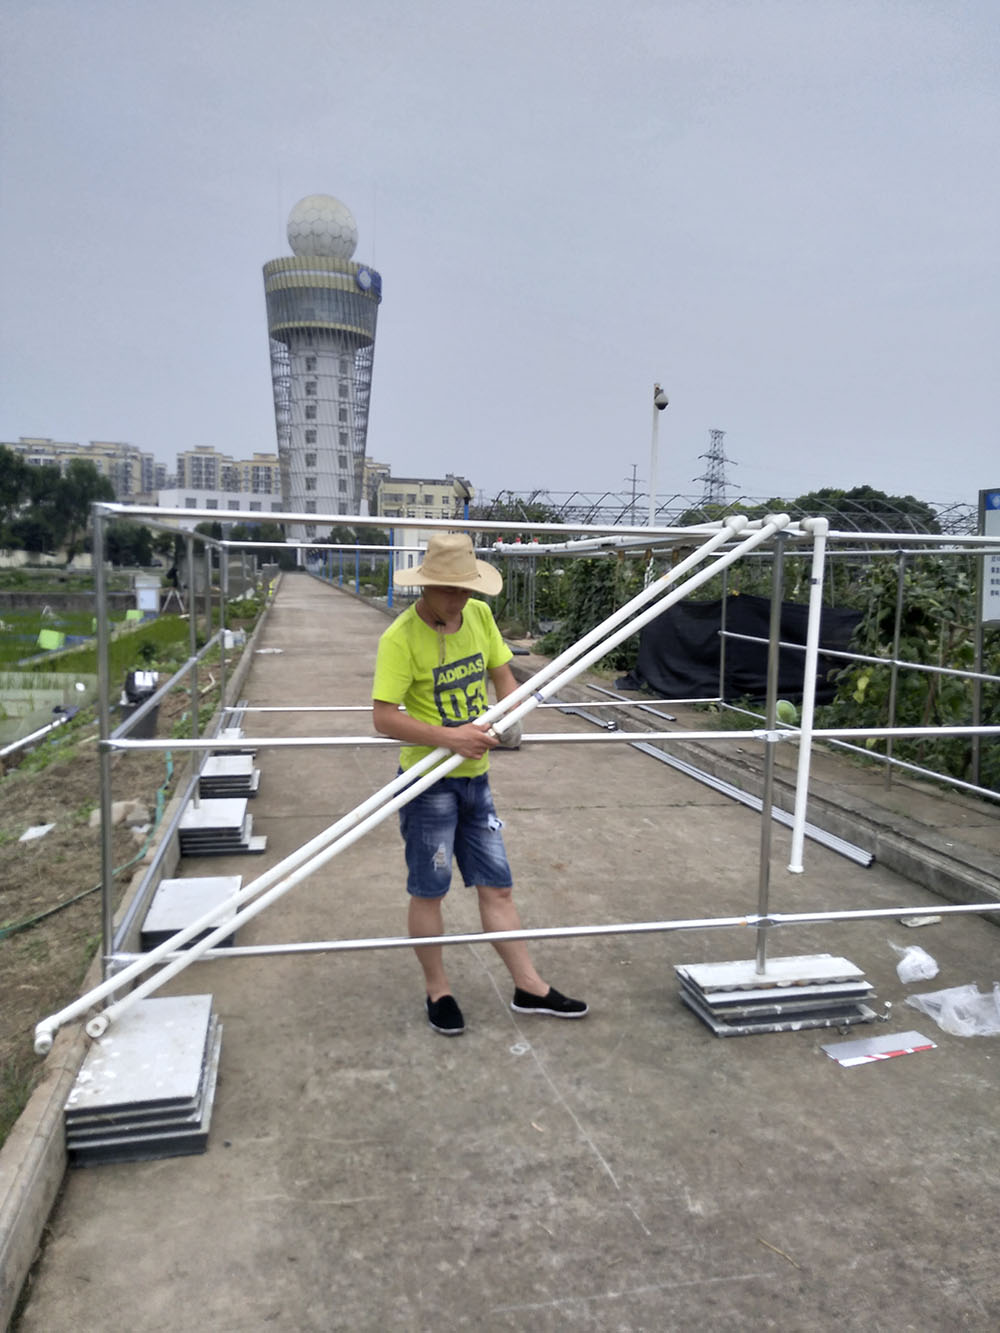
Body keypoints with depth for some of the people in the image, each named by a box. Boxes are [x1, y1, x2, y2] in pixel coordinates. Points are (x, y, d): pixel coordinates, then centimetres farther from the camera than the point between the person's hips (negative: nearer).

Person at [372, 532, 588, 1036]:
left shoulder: (480, 615, 1)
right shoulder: (400, 637, -19)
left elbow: (502, 675, 12)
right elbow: (384, 718, -23)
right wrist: (450, 737, -29)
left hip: (475, 776, 6)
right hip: (429, 781, -6)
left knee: (497, 886, 13)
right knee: (428, 891, 8)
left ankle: (529, 988, 24)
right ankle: (437, 991, 28)